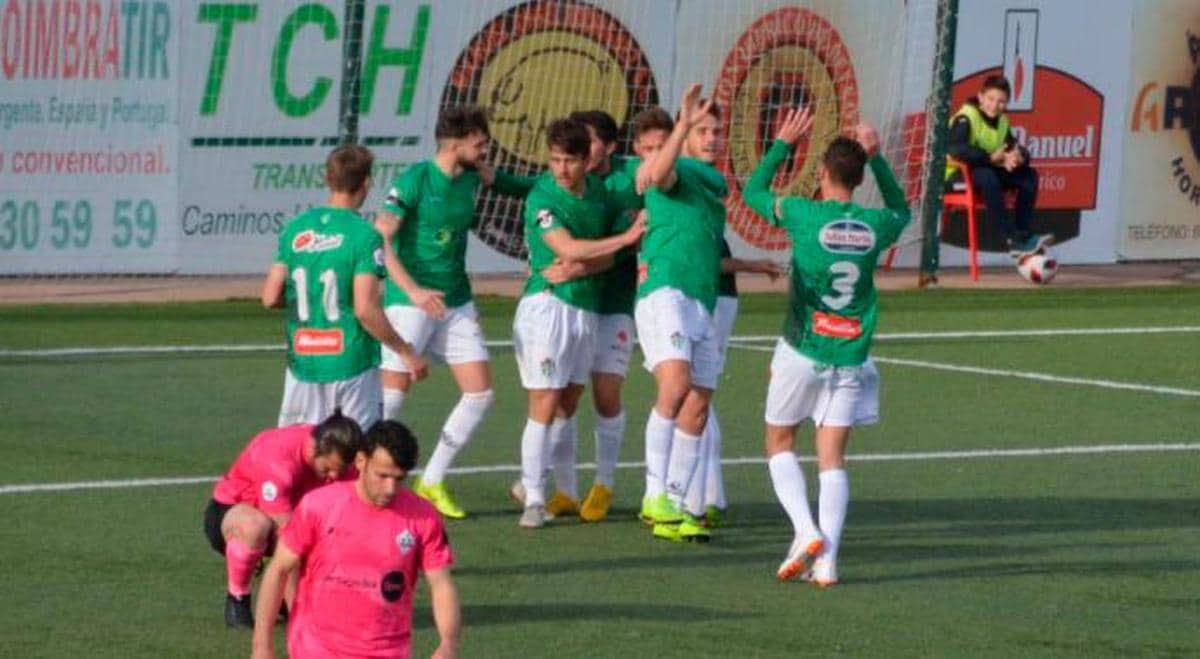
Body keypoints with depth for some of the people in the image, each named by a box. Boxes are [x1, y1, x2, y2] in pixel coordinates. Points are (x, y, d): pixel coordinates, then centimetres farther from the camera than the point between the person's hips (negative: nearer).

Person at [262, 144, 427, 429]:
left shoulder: (296, 229, 4)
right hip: (351, 364, -4)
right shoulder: (364, 235, -12)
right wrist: (405, 352, -7)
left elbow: (270, 297, 5)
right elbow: (365, 310, -18)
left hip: (303, 362, 4)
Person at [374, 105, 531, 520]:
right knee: (393, 393, -8)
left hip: (456, 303, 7)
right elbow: (381, 238, -21)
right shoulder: (413, 181, -13)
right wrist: (413, 290, -30)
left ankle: (432, 482, 12)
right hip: (409, 303, -7)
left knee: (480, 393, 1)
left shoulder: (473, 176, 6)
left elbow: (521, 186, 29)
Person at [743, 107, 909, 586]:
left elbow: (753, 191, 8)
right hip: (851, 360, 3)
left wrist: (783, 144, 15)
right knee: (832, 458, 4)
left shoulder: (804, 215, -11)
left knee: (779, 443, 14)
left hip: (802, 353, -3)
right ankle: (826, 560, -7)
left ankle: (805, 531, -6)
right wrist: (876, 158, 22)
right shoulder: (875, 225, -2)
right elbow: (901, 210, 25)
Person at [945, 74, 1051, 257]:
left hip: (988, 170, 8)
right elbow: (954, 148, -34)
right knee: (987, 177, -38)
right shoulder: (966, 117, -17)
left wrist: (1019, 157, -24)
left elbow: (1016, 148, 3)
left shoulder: (1001, 121, 8)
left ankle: (1022, 234, -12)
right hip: (956, 174, -8)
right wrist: (991, 158, -36)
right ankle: (1012, 239, -37)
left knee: (1029, 176, -7)